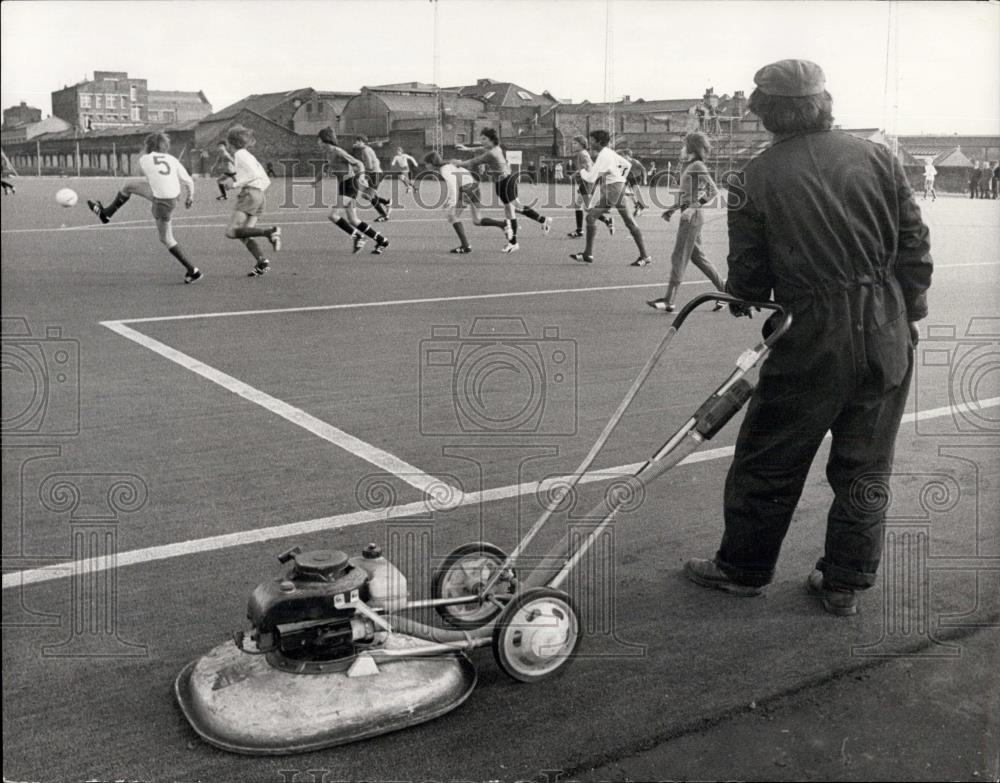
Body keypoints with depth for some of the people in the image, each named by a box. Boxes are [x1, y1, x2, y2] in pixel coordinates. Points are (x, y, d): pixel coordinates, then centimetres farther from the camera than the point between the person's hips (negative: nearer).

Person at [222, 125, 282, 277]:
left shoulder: (239, 154, -1)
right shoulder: (250, 156, 25)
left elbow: (255, 174, -15)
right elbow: (266, 181, 23)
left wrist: (237, 184, -11)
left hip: (249, 193, -9)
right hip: (262, 195, 9)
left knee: (231, 232, -15)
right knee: (243, 234, 4)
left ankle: (270, 231, -25)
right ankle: (261, 261, -14)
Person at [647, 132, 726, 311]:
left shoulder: (698, 167, -12)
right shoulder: (689, 166, 15)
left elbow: (713, 190, -19)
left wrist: (693, 208, -23)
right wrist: (673, 209, 18)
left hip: (693, 217, -10)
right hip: (689, 217, 10)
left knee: (679, 257, -7)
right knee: (697, 256, 14)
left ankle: (669, 300, -4)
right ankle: (724, 290, 20)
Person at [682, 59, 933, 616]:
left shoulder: (755, 180, -6)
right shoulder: (880, 158, 1)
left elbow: (748, 276, -3)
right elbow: (915, 246, 3)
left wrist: (741, 298, 19)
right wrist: (910, 315, 14)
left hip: (812, 339, -3)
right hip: (888, 334, 3)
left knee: (769, 462, 13)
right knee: (865, 466, 15)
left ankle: (743, 569, 28)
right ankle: (846, 584, 25)